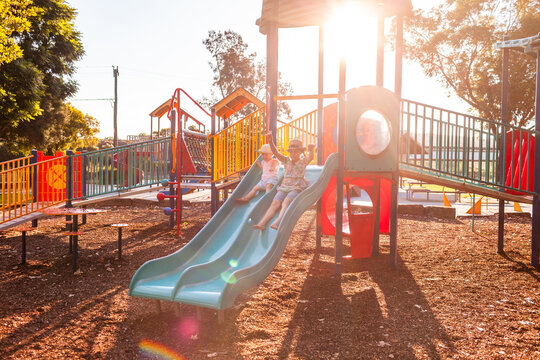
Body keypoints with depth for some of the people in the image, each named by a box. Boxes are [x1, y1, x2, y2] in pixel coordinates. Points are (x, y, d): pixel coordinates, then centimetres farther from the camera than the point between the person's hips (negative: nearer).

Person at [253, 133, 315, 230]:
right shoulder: (286, 160, 13)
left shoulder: (303, 161, 7)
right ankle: (262, 223, -32)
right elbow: (276, 153, -1)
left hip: (297, 188, -3)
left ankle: (277, 223, -46)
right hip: (284, 187, 3)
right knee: (275, 202, -19)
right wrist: (270, 141, -18)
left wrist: (311, 150, -38)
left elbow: (310, 157, -15)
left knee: (286, 202, -29)